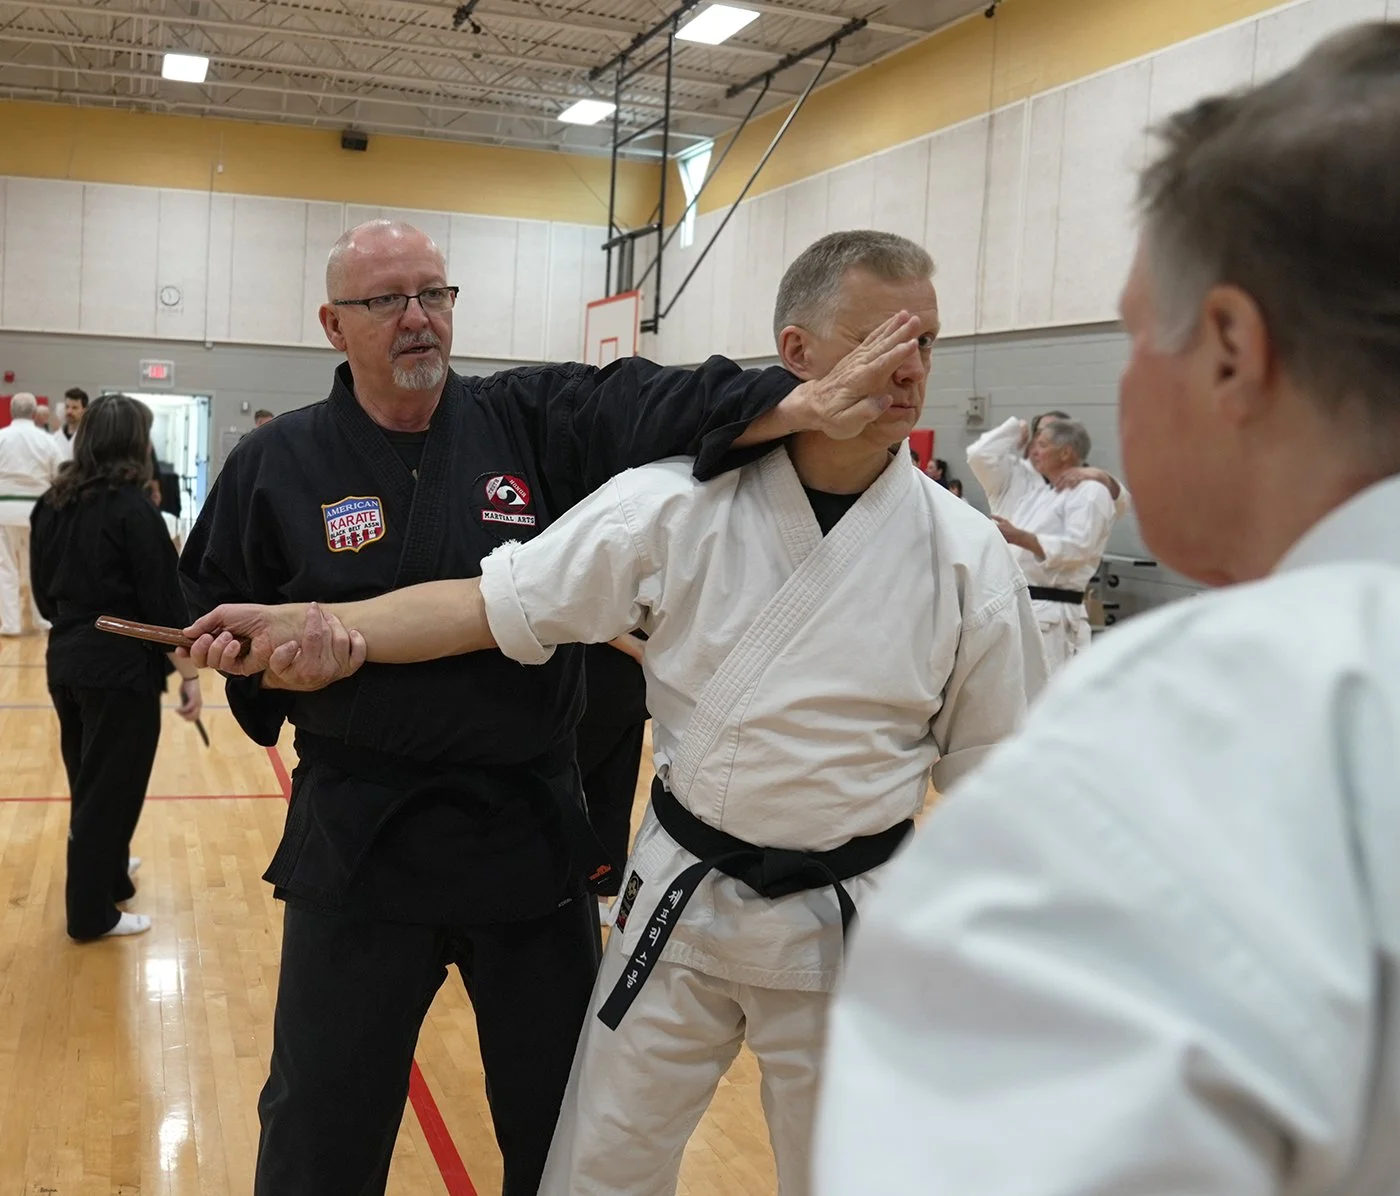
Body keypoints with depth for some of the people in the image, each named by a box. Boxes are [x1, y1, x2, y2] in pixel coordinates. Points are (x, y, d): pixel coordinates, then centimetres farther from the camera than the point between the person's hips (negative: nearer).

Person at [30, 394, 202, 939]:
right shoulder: (133, 509, -17)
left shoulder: (53, 503, 4)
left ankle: (106, 874, 41)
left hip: (65, 662, 7)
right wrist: (190, 674, -11)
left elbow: (44, 590, 12)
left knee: (90, 780, 22)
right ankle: (92, 913, 14)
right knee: (110, 787, 4)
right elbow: (164, 602, -16)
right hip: (121, 668, -7)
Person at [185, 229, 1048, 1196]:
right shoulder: (681, 503, -10)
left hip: (847, 926, 0)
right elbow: (496, 603, -9)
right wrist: (308, 623, -20)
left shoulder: (967, 556, -9)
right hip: (680, 897, 1)